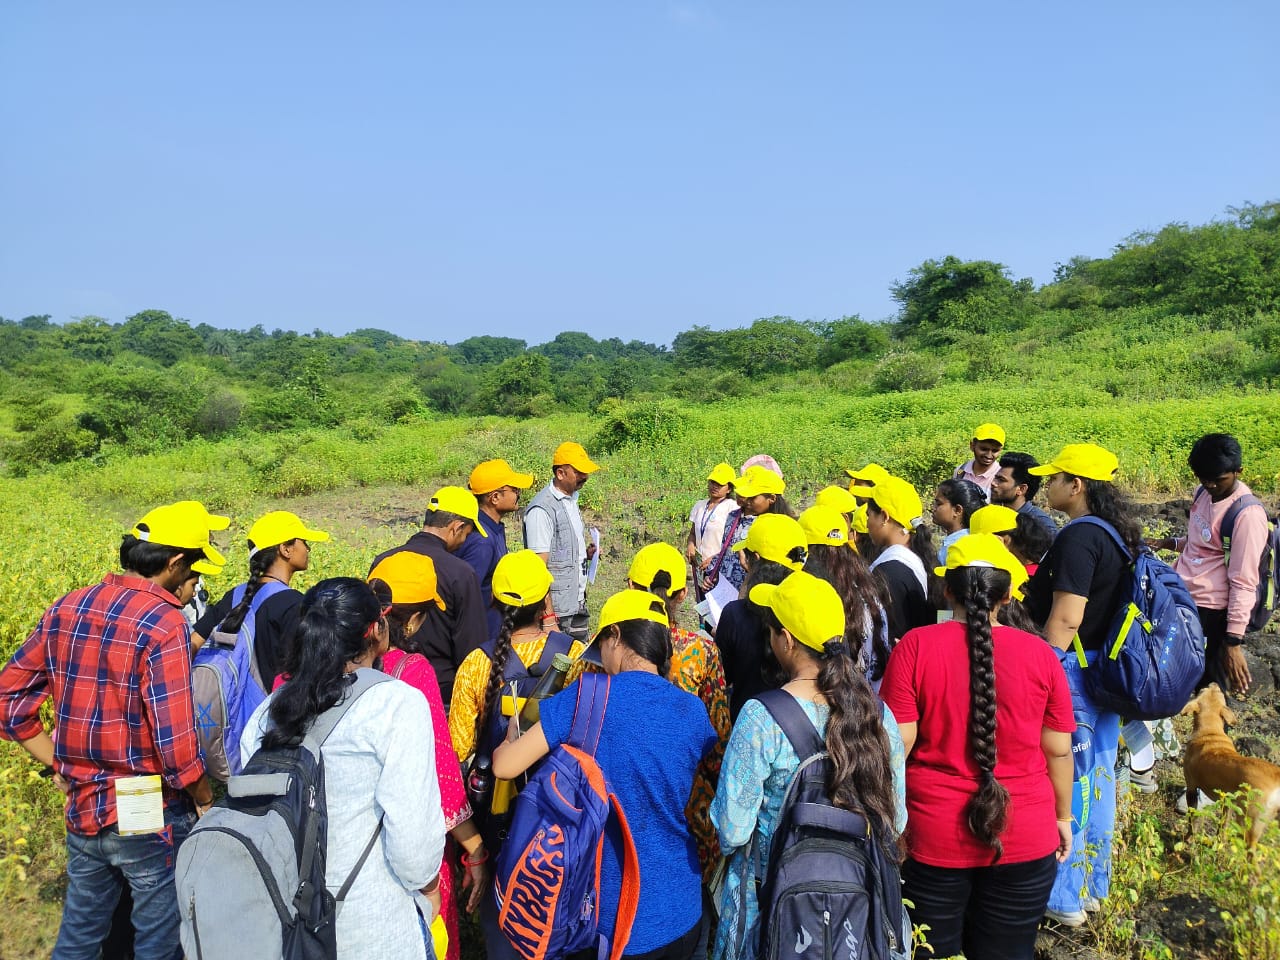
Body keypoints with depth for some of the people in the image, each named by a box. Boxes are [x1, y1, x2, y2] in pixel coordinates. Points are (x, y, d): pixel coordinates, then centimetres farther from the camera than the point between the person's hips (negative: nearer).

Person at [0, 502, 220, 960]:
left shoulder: (66, 609, 0)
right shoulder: (164, 624, -21)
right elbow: (176, 746, -22)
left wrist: (60, 765, 9)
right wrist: (207, 800, -6)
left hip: (83, 814, 6)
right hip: (151, 820, -6)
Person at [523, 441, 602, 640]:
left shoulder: (572, 500, 13)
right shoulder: (541, 510, -16)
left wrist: (585, 553, 5)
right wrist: (547, 614, -20)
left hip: (578, 602, 9)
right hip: (557, 608, -9)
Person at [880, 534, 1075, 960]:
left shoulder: (915, 646, -10)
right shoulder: (1039, 653, -5)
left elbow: (898, 743, -11)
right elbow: (1058, 750, 1)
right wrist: (1063, 817, 17)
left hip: (932, 837, -1)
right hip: (1024, 840, 2)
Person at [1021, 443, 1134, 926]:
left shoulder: (1078, 537, -21)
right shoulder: (1118, 533, 8)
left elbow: (1065, 619, -24)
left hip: (1074, 670, -10)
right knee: (1096, 774, 18)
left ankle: (1064, 896, 15)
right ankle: (1093, 884, 32)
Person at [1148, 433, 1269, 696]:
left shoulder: (1248, 514, -18)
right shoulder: (1204, 492, 5)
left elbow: (1244, 582, -19)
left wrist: (1234, 641, -20)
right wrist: (1171, 543, 3)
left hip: (1209, 612, -8)